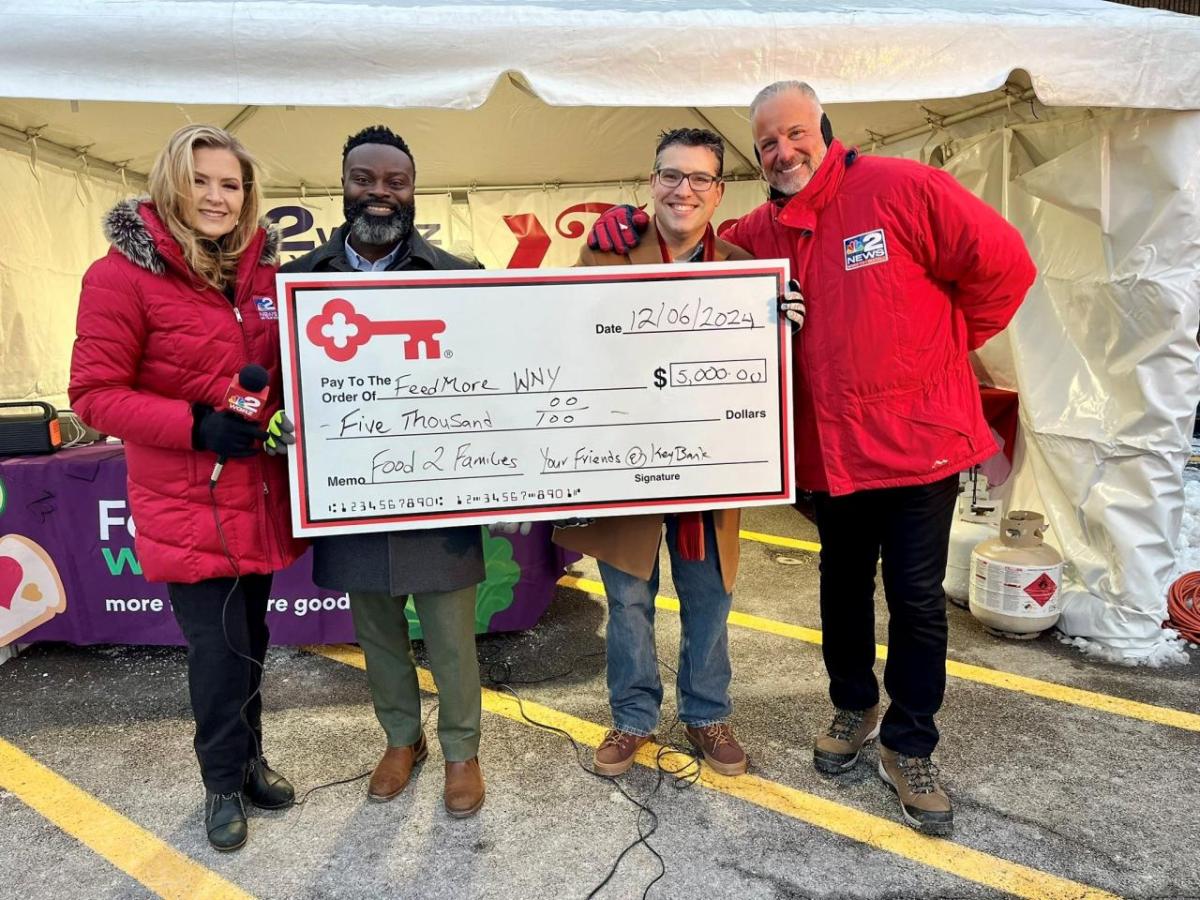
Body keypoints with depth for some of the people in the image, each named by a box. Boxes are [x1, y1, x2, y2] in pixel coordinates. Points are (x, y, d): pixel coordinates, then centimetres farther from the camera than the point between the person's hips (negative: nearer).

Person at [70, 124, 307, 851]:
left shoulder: (264, 268, 5)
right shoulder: (122, 274, -11)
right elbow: (94, 394, -12)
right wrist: (196, 424, -22)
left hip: (260, 496, 5)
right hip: (188, 505, -5)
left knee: (251, 639, 17)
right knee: (218, 649, 2)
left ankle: (249, 760, 39)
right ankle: (225, 782, 27)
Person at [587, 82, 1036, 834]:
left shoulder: (901, 189, -11)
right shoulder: (759, 232, 3)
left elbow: (1004, 264, -9)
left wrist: (945, 346, -2)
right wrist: (632, 226, -4)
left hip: (919, 439, -4)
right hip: (830, 451, 4)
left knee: (917, 598, 4)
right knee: (843, 586, 19)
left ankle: (909, 750, 24)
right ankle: (855, 706, 43)